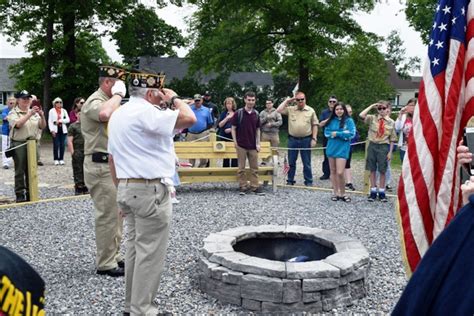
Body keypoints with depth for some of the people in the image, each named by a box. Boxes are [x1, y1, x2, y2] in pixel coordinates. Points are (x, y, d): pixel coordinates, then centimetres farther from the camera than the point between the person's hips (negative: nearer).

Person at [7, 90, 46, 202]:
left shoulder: (34, 112, 14)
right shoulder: (13, 113, 1)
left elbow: (42, 126, 7)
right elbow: (18, 124, -18)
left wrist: (42, 116, -12)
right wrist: (29, 114, -24)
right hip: (18, 144, -4)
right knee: (20, 171, -1)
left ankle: (30, 193, 15)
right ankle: (20, 195, 4)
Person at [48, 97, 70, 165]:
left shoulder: (64, 111, 14)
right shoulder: (52, 111, 7)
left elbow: (68, 120, 5)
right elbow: (50, 121, 1)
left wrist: (60, 121, -9)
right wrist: (52, 130, -8)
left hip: (63, 130, 2)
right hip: (55, 130, -2)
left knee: (62, 145, 0)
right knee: (56, 145, -6)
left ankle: (61, 159, 6)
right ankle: (56, 159, 1)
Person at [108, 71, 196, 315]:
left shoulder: (118, 114, 14)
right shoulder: (146, 112, -16)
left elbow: (112, 157, 17)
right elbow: (189, 119, -26)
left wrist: (121, 190, 22)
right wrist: (174, 98, -7)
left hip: (127, 188, 10)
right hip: (150, 190, -10)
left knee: (134, 248, 16)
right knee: (150, 253, -1)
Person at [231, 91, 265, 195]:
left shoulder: (256, 114, 6)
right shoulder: (239, 113, -5)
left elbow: (258, 129, 11)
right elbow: (233, 128, -1)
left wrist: (258, 143, 5)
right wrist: (235, 142, -7)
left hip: (253, 146, 3)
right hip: (241, 145, -3)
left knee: (254, 168, 5)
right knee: (241, 168, 3)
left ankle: (255, 187, 12)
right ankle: (243, 187, 12)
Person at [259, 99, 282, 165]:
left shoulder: (276, 112, 7)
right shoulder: (262, 112, 11)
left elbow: (280, 122, -1)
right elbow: (259, 122, 1)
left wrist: (272, 124, -12)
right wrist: (266, 118, -10)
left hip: (274, 133, -1)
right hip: (265, 133, 1)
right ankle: (265, 161, 5)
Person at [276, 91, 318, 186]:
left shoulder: (310, 111, 3)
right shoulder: (290, 109, 4)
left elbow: (315, 125, 3)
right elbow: (279, 110, -7)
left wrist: (314, 138, -4)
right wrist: (287, 101, -2)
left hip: (306, 140, -1)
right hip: (292, 139, 1)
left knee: (307, 163, 6)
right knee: (291, 162, 8)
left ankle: (309, 181, 15)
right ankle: (290, 180, 18)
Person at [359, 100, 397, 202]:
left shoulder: (391, 122, -1)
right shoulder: (372, 119, 1)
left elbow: (392, 139, 1)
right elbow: (361, 115, -17)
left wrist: (390, 152, -4)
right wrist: (371, 106, -9)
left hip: (384, 147, -1)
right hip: (372, 145, 1)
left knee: (382, 170, 7)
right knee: (372, 170, 7)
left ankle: (381, 192, 18)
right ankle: (373, 191, 17)